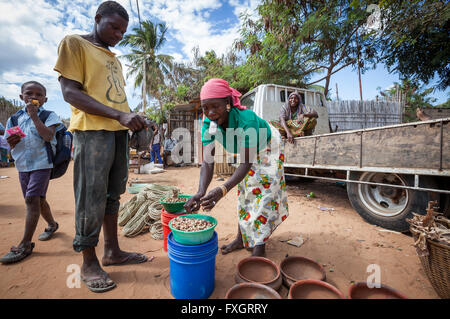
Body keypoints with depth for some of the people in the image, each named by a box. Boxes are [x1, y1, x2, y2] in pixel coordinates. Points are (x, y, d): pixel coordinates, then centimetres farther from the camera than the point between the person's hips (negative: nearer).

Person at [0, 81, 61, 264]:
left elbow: (48, 136, -20)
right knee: (38, 199, 16)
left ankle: (25, 244, -6)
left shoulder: (49, 116, -3)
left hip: (42, 163, -6)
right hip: (22, 166, 6)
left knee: (32, 198, -12)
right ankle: (52, 224, 38)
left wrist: (34, 115, -18)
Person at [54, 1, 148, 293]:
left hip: (119, 131, 7)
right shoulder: (74, 43, 3)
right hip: (92, 130, -7)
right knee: (91, 198, -3)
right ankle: (89, 263, 14)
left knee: (113, 194, 10)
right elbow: (70, 92, -9)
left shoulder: (114, 59, 25)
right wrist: (119, 115, -20)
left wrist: (134, 121, 8)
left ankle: (113, 251, 23)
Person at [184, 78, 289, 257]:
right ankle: (241, 239, 25)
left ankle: (259, 248, 6)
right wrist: (201, 192, -47)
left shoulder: (246, 118, -41)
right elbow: (208, 162, -31)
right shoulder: (209, 123, -24)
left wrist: (222, 190, -54)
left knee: (264, 195, -7)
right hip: (249, 153, 6)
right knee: (244, 193, 10)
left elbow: (246, 163, -41)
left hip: (267, 148, -5)